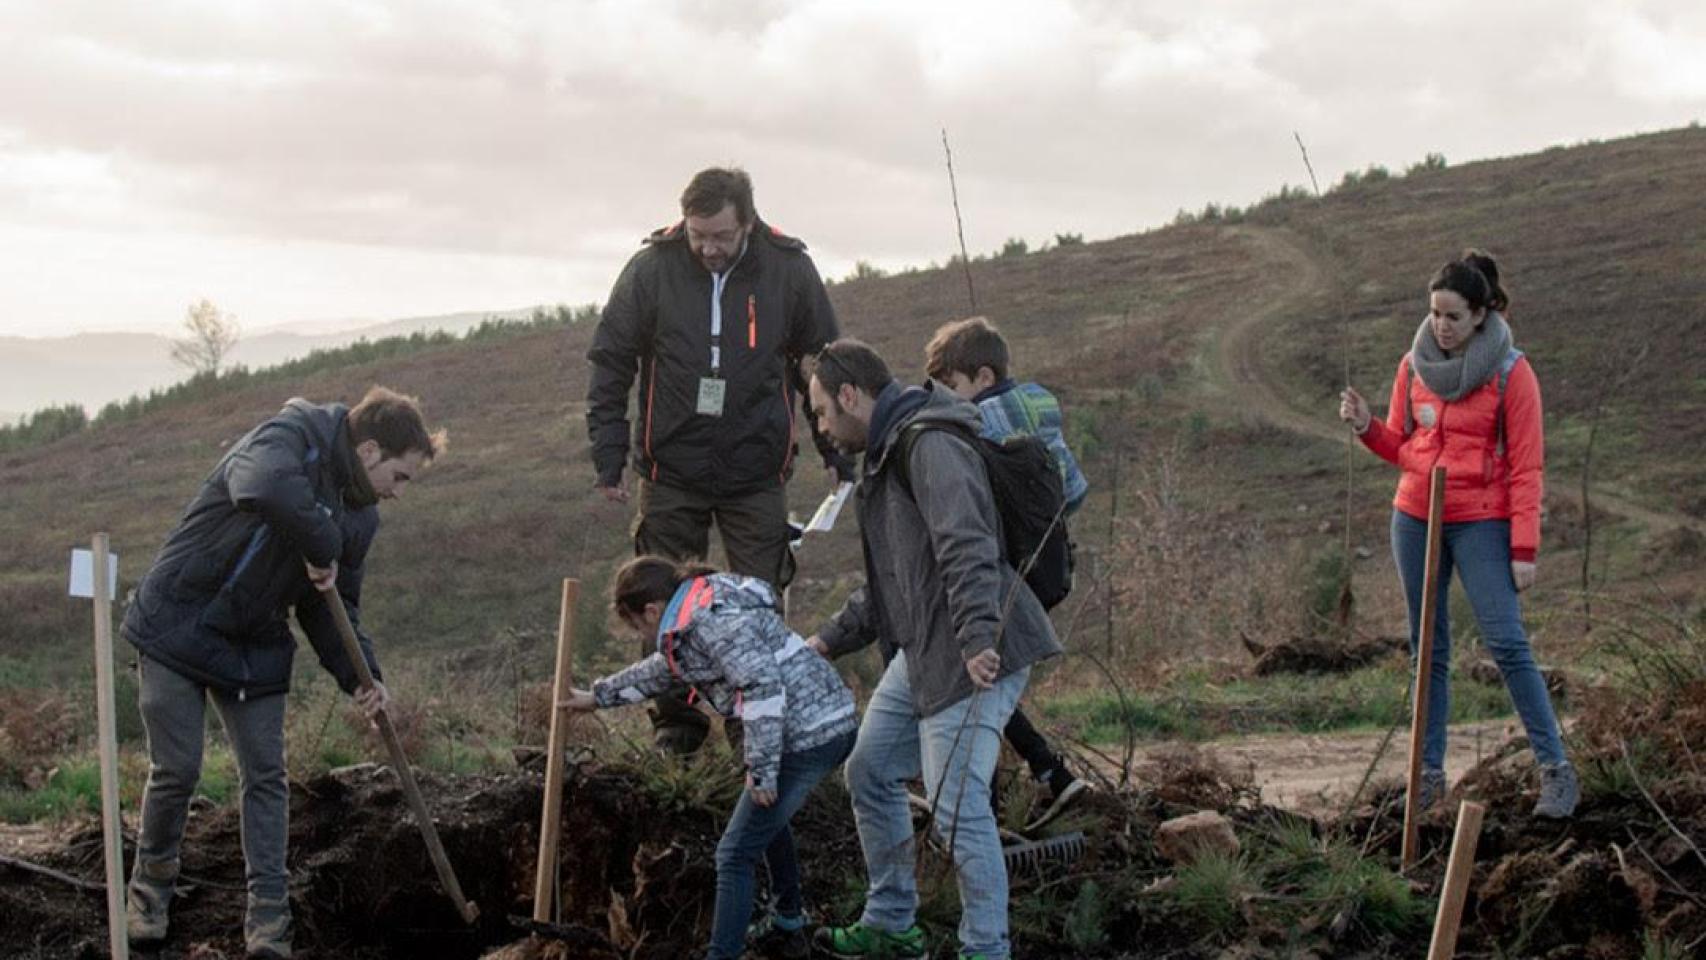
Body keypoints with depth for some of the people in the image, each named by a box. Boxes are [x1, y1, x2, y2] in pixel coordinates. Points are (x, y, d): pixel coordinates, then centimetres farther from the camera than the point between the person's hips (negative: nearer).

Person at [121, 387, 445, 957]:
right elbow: (263, 487, -45)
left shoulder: (360, 518, 5)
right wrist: (321, 547, -33)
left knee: (266, 777, 1)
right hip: (178, 627, -7)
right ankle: (150, 889, 20)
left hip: (254, 648, 7)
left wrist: (360, 676, -5)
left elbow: (332, 605, 10)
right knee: (176, 770, -3)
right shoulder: (289, 439, -20)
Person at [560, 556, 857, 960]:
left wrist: (761, 770, -21)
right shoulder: (696, 620, 17)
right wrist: (598, 696, 43)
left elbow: (764, 684, -26)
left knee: (736, 854, -5)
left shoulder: (713, 623, -17)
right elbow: (662, 669, 34)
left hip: (805, 738, -11)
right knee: (768, 821, 32)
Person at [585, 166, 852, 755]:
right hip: (672, 469, 0)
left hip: (756, 473, 0)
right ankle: (676, 722, 18)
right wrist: (609, 460, -3)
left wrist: (838, 457, 6)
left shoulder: (788, 270, -4)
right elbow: (610, 365, 1)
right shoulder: (651, 270, -8)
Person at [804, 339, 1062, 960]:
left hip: (975, 657, -11)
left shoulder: (932, 447, -15)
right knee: (869, 773, 18)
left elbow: (969, 549, -29)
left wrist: (977, 640, -39)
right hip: (920, 654, 11)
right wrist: (831, 640, 24)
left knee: (957, 806, -12)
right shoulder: (887, 457, 20)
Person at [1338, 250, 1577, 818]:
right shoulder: (1414, 366, 6)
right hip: (1415, 520, 5)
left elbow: (1526, 467, -7)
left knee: (1507, 644, -11)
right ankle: (1429, 773, 14)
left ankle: (1555, 769, -4)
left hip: (1481, 524, -5)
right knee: (1428, 649, 8)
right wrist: (1368, 428, -7)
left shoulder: (1510, 373, -7)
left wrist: (1524, 549, -11)